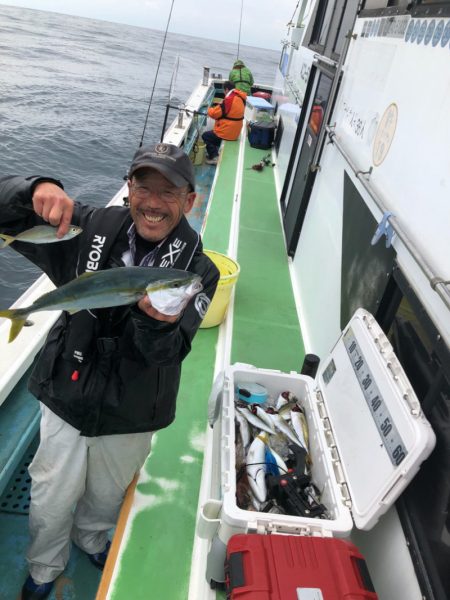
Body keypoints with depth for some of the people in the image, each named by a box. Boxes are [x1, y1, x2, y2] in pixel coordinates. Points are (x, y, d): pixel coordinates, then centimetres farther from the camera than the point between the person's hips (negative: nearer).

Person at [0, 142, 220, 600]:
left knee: (107, 494, 28)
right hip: (66, 396, 0)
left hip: (130, 415, 0)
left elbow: (168, 353, -22)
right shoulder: (91, 229, -15)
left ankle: (92, 540, 65)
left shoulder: (197, 270, -17)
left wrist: (160, 324, -46)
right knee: (52, 497, 22)